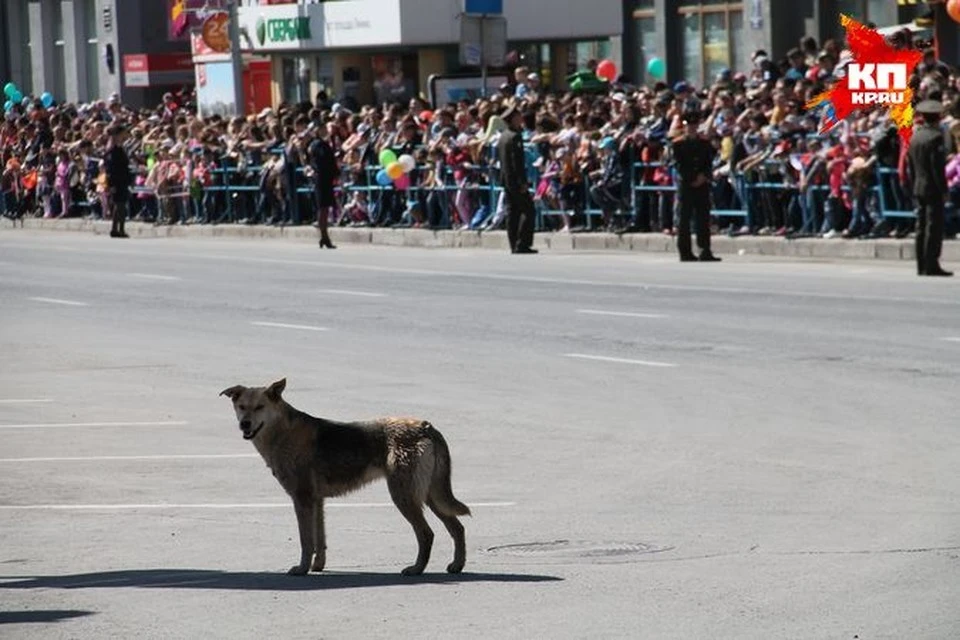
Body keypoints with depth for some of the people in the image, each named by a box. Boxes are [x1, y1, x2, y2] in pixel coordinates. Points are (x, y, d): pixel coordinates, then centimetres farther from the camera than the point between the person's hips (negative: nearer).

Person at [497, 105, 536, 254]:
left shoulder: (503, 136, 14)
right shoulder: (515, 137, -15)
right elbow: (517, 162, -20)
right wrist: (523, 182, -20)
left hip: (505, 178, 9)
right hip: (515, 179, -9)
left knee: (512, 212, 10)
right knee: (527, 210, -7)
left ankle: (514, 246, 10)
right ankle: (522, 244, -13)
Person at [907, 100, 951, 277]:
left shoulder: (915, 137, 10)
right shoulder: (936, 137, -14)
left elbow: (910, 166, 15)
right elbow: (938, 167, -17)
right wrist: (944, 190, -13)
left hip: (919, 189, 8)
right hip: (933, 189, -8)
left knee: (921, 227, 10)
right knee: (934, 227, -6)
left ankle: (922, 265, 12)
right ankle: (931, 265, -9)